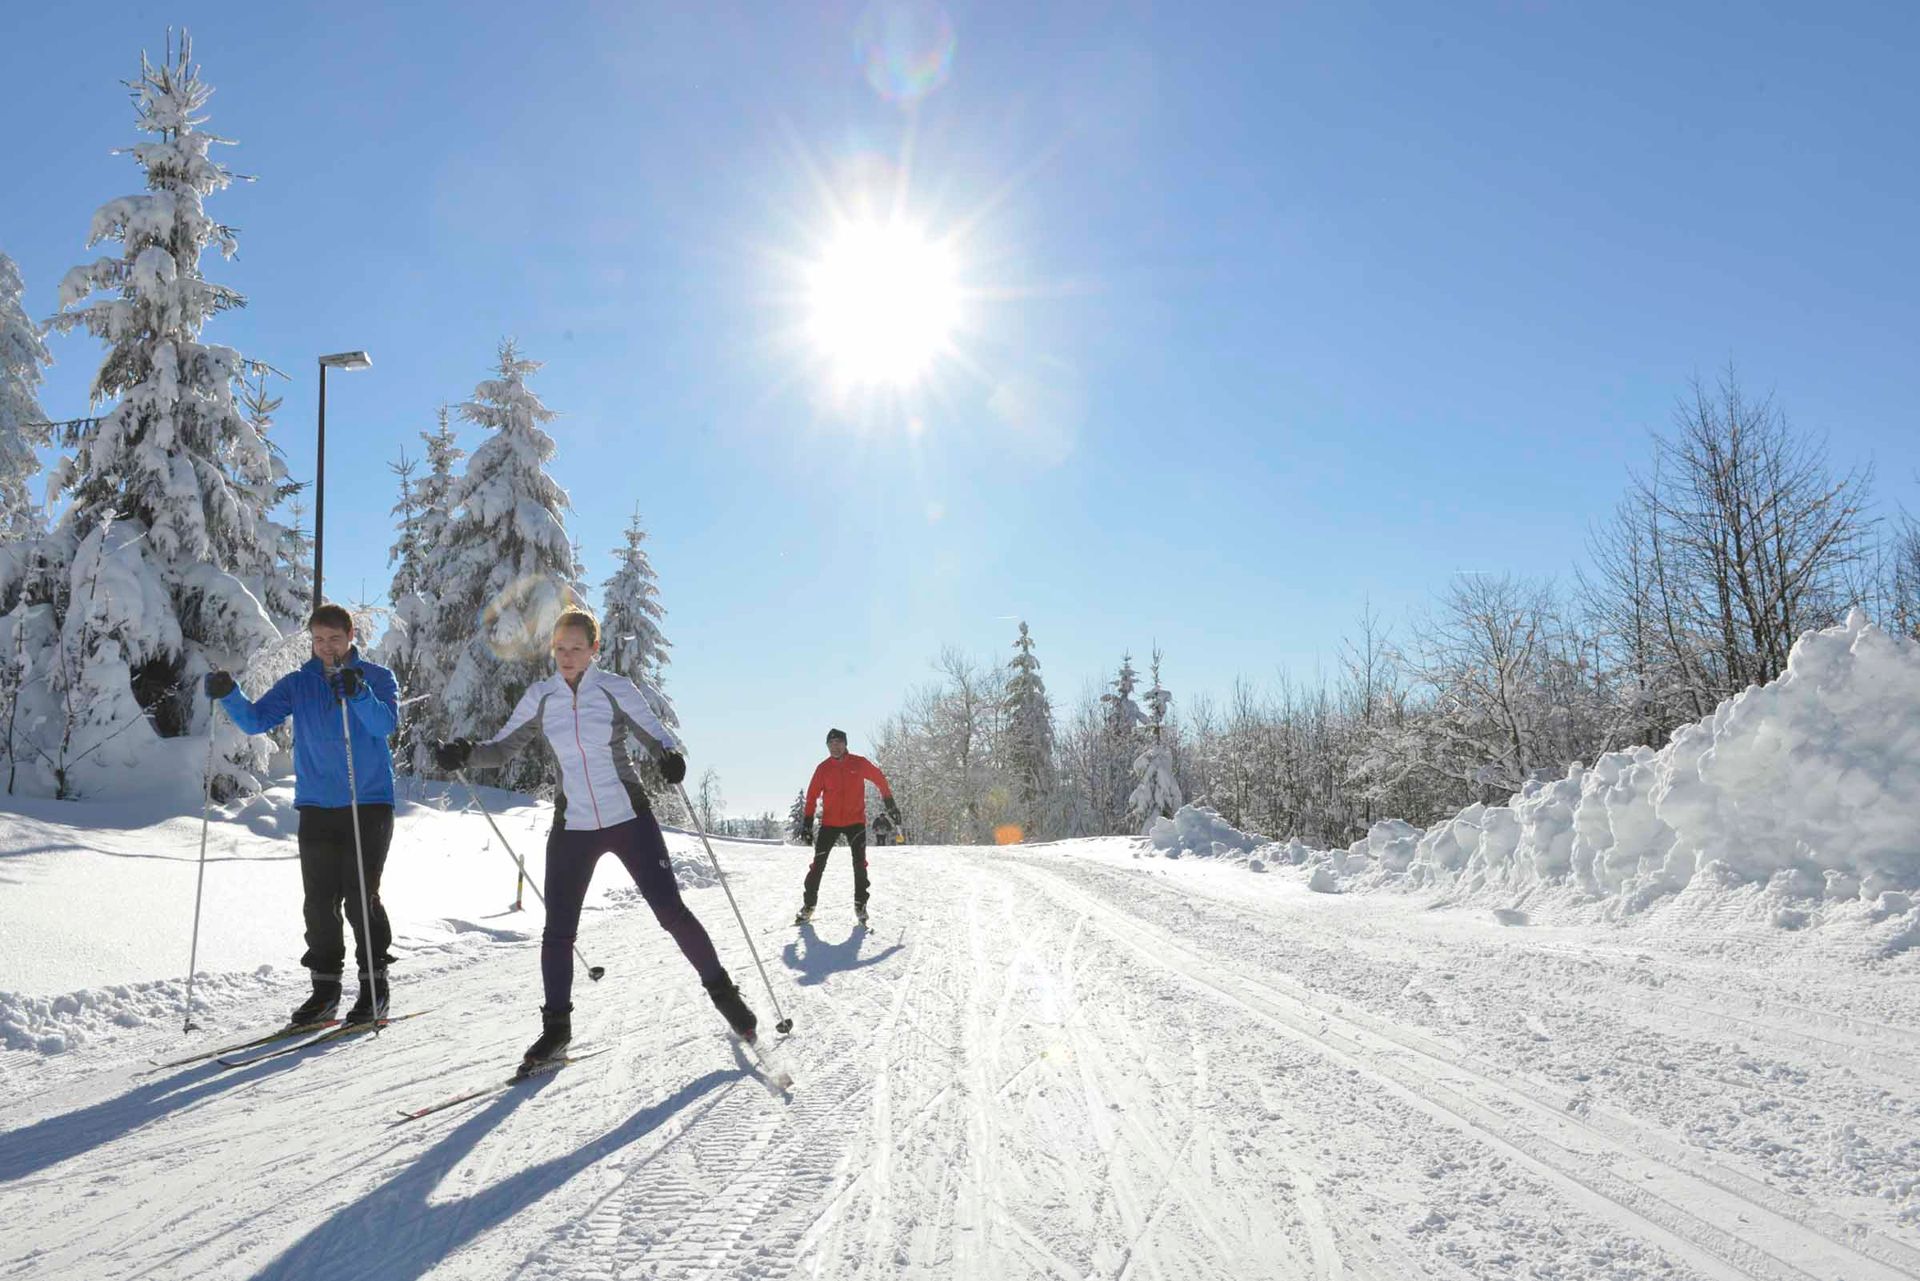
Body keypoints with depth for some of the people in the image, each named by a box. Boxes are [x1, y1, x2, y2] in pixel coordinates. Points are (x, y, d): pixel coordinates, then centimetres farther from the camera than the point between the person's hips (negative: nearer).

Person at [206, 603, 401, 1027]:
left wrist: (357, 692, -32)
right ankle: (325, 987, 16)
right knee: (319, 901, 4)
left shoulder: (377, 677, 2)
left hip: (369, 804, -3)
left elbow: (386, 724, -15)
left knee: (361, 898, -5)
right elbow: (255, 721, 1)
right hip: (316, 806, 3)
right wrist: (228, 695, -18)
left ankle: (374, 986, 7)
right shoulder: (297, 684, 11)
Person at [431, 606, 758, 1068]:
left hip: (629, 819, -3)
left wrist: (672, 759, -26)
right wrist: (464, 754, -13)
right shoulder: (540, 696, 2)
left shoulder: (616, 689, -6)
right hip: (572, 826, 3)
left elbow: (660, 736, -4)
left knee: (671, 911, -3)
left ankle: (722, 991, 15)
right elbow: (502, 748, 8)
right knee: (558, 929, 1)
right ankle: (556, 1026, 18)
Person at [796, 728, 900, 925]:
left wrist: (890, 805, 13)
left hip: (856, 821, 0)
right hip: (830, 822, 1)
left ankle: (860, 904, 9)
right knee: (818, 864, -2)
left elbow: (879, 779, 9)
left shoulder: (859, 763, -3)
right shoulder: (823, 768, -2)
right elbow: (812, 796, 0)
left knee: (860, 864, -4)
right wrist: (807, 824, -5)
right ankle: (808, 905, 8)